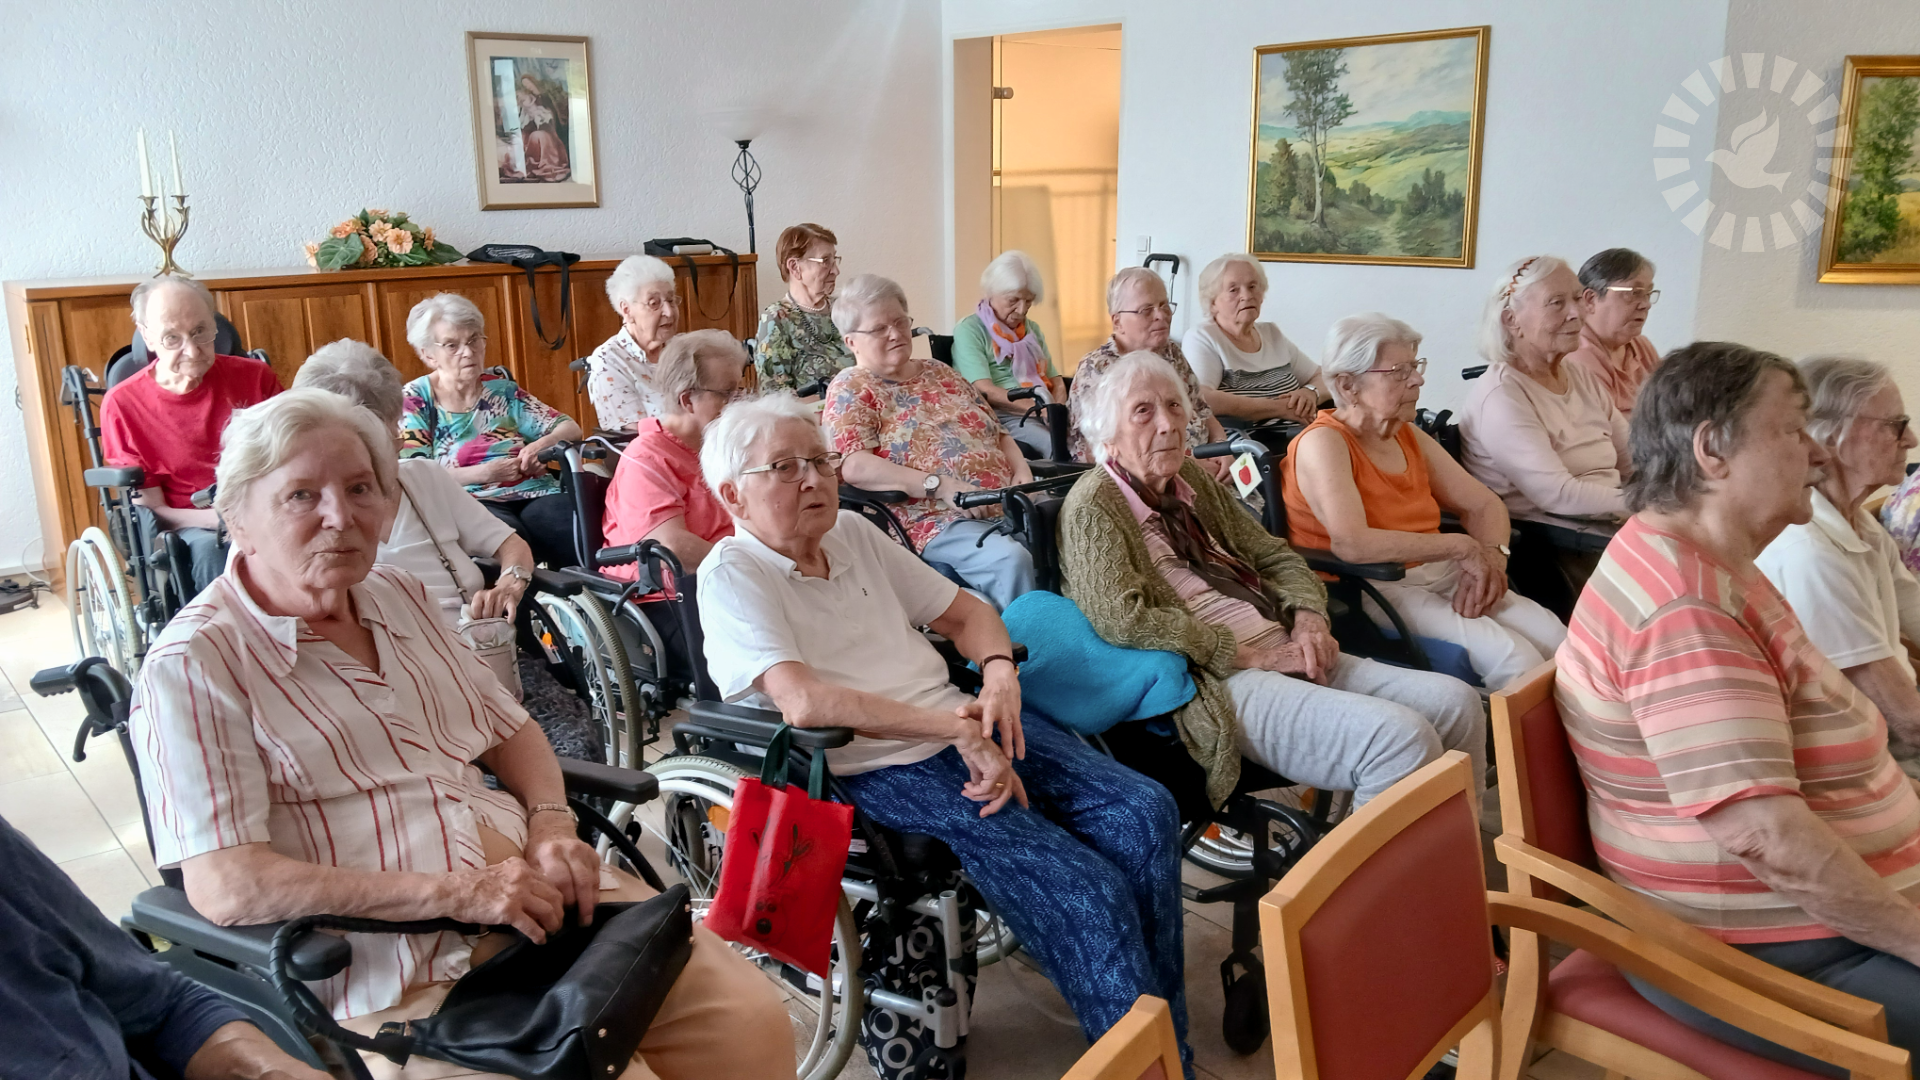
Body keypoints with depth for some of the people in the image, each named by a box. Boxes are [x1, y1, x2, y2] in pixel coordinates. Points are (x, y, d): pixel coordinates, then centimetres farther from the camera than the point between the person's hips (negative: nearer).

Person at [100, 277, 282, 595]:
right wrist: (223, 519, -19)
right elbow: (151, 511, -1)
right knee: (211, 549, -37)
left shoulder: (254, 377, 6)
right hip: (184, 526, -2)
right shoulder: (122, 405, 1)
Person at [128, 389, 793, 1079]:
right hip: (396, 972, -6)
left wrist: (553, 827, 1)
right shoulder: (193, 665, -6)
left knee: (750, 1020, -10)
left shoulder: (398, 597, 15)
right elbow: (225, 886, -15)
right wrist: (456, 893, -19)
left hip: (534, 889, 6)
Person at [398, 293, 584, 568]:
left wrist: (542, 444, -5)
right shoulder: (414, 401, 8)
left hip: (535, 494, 3)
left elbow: (571, 429, 17)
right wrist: (484, 473, -12)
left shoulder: (500, 388, 17)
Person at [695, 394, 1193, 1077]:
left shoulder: (853, 533, 14)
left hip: (964, 732, 7)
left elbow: (964, 612, 20)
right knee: (1085, 891, -23)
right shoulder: (731, 576, -6)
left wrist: (999, 673, -3)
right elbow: (804, 701, -21)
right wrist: (956, 732, -22)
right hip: (874, 770, -7)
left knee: (1144, 810, -12)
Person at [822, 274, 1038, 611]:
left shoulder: (939, 372, 23)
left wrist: (1022, 474, 4)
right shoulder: (851, 389, 4)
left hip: (1006, 507, 6)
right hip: (933, 521, -6)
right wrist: (940, 485, -19)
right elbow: (852, 466, -13)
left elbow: (999, 434, 27)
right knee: (1011, 560, -33)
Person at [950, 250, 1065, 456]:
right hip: (1003, 417, -6)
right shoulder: (969, 330, -1)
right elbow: (984, 391, -13)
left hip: (1045, 417, 6)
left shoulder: (1032, 329, 21)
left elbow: (1055, 381, 18)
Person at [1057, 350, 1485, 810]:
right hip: (1219, 682, -8)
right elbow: (1123, 619, -20)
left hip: (1284, 653, 8)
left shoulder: (1191, 478, 17)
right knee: (1402, 738, -25)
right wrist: (1250, 655, -16)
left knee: (1457, 704, -4)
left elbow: (1275, 556, 22)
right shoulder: (1094, 507, -6)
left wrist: (1309, 617, 0)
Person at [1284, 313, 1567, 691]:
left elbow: (1485, 504, 17)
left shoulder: (1409, 436, 13)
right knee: (1514, 660, -23)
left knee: (1555, 639, -13)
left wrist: (1490, 558, -7)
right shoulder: (1323, 443, -12)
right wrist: (1463, 547, -16)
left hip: (1440, 576, 8)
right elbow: (1352, 544, -27)